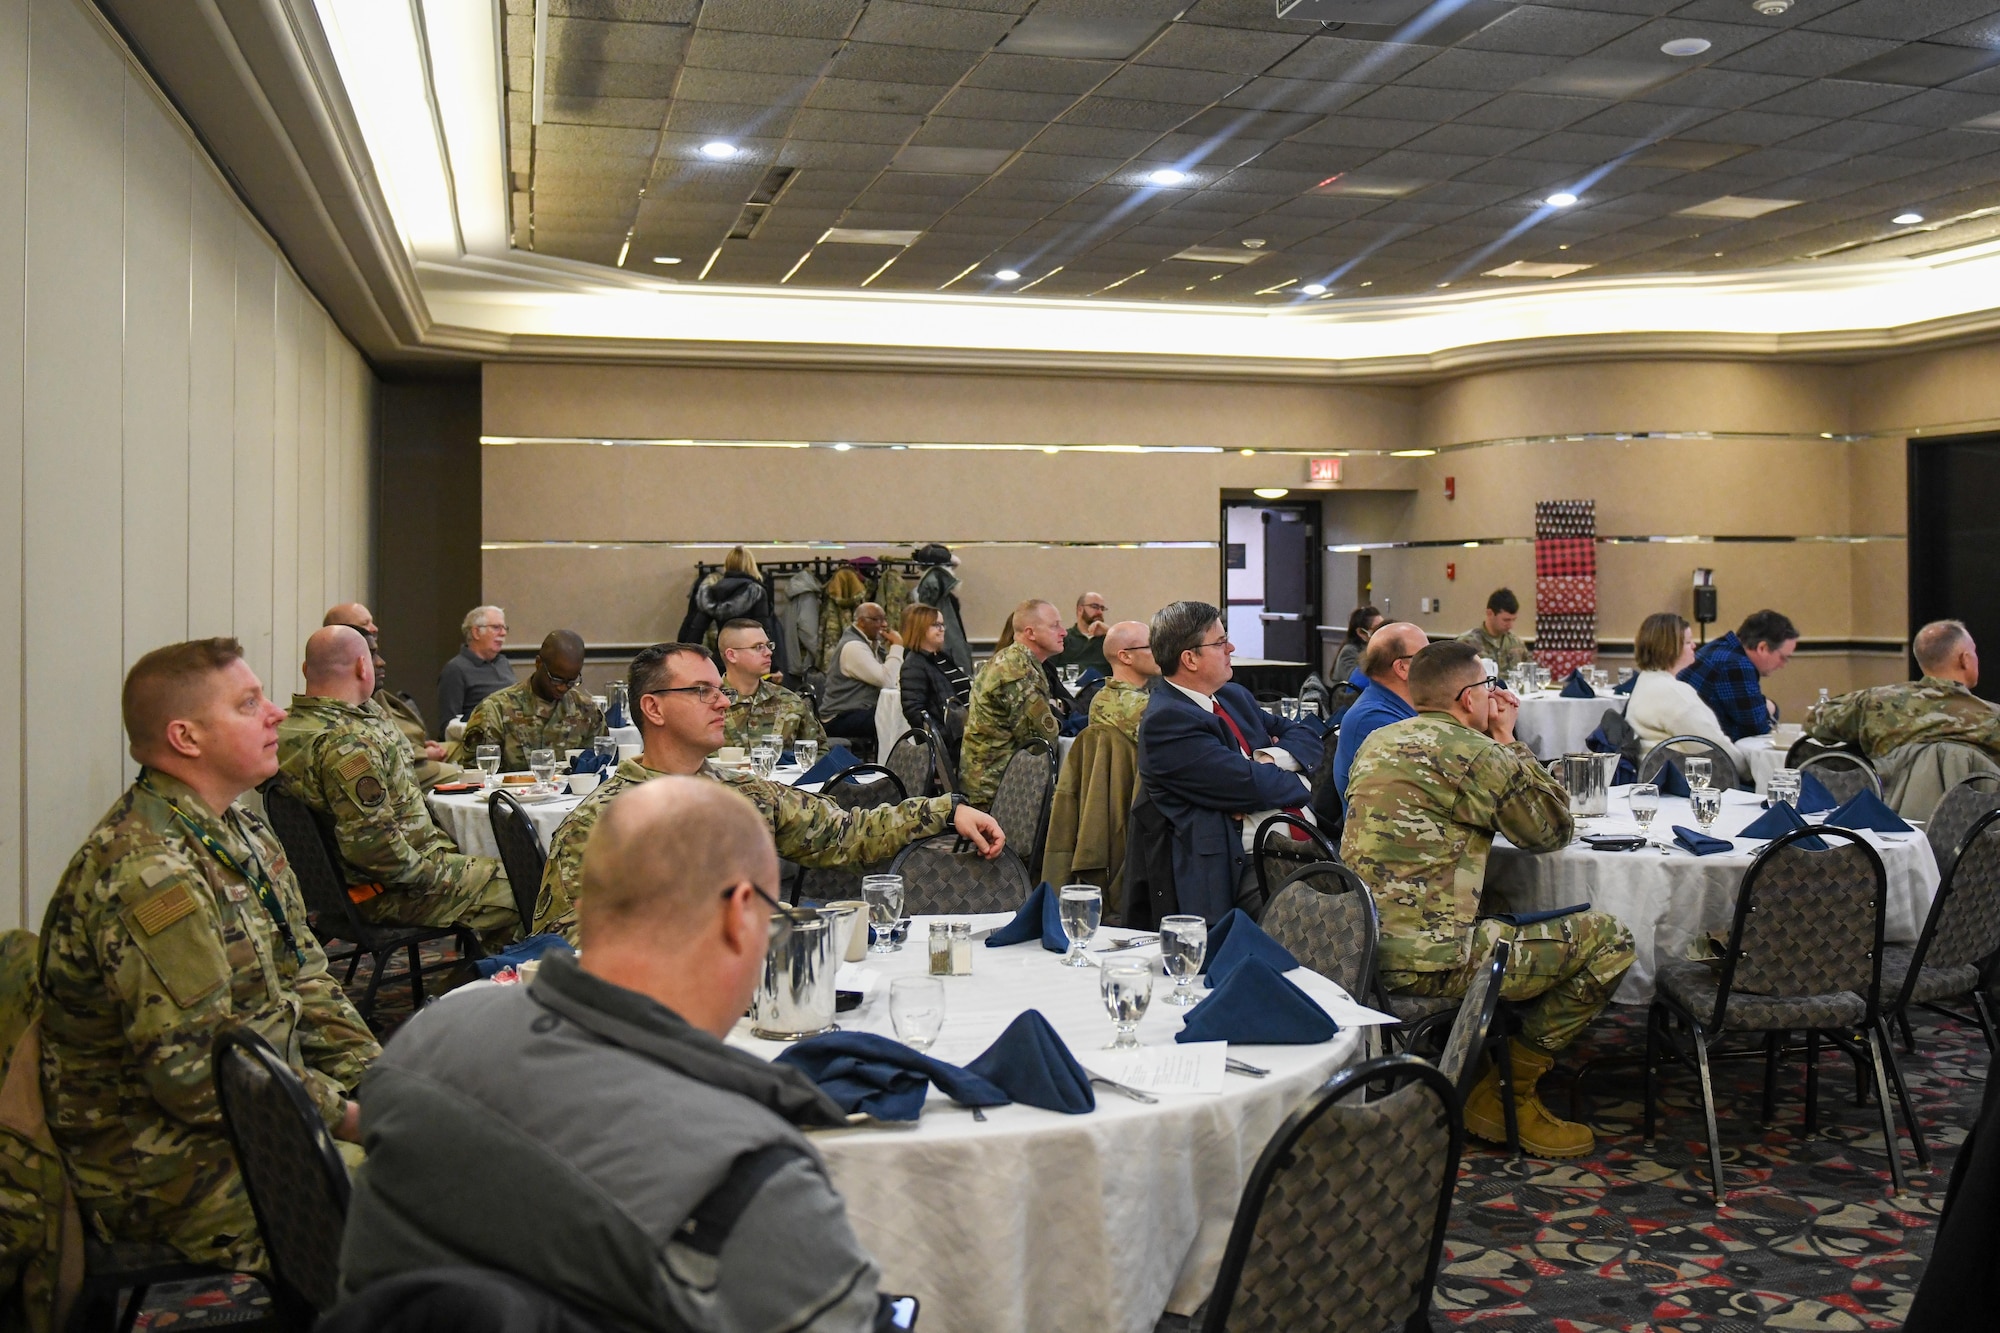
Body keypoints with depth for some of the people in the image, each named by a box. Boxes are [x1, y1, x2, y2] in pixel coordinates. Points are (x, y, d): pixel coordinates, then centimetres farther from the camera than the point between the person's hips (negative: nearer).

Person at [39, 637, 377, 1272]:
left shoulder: (240, 830, 10)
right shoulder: (148, 875, -23)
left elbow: (303, 979, 14)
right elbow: (194, 1075, -25)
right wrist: (344, 1118, -16)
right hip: (174, 1168, -9)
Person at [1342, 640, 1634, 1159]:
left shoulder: (1378, 742, 15)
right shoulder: (1476, 753, -11)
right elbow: (1553, 830, 3)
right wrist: (1508, 741, 9)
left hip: (1360, 948, 9)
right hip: (1427, 958, -9)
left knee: (1505, 925, 35)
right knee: (1609, 940, 0)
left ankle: (1482, 1089, 29)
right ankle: (1512, 1095, 11)